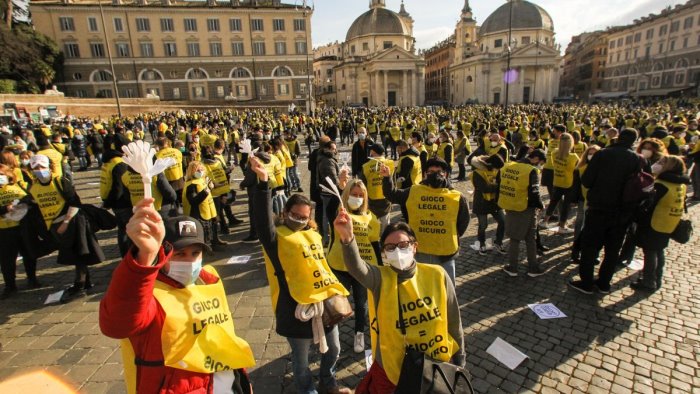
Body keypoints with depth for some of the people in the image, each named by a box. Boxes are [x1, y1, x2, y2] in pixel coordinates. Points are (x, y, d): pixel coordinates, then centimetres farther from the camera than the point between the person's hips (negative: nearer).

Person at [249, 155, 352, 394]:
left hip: (324, 303, 7)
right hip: (295, 309, -6)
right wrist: (263, 183, -42)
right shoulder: (276, 237, -12)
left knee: (333, 349, 25)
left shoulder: (313, 234, 7)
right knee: (301, 359, 14)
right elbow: (263, 220, -31)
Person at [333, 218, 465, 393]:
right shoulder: (381, 278, -16)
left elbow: (453, 320, -2)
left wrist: (459, 360, 6)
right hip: (393, 369, 0)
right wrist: (347, 238, -58)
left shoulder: (436, 275, -12)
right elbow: (356, 267, -39)